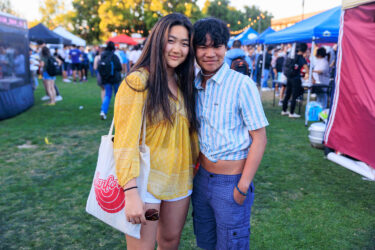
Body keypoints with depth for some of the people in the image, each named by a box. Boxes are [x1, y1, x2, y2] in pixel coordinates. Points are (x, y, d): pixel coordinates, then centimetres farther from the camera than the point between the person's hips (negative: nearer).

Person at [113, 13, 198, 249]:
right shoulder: (138, 81, -14)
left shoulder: (183, 84, 7)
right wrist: (131, 192, -26)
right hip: (146, 179, -6)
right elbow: (126, 138, -20)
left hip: (180, 180, 6)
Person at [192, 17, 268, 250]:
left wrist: (242, 188, -15)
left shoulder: (242, 84, -16)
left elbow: (260, 139, -14)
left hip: (231, 183, -5)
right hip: (201, 178, 6)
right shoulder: (194, 84, 1)